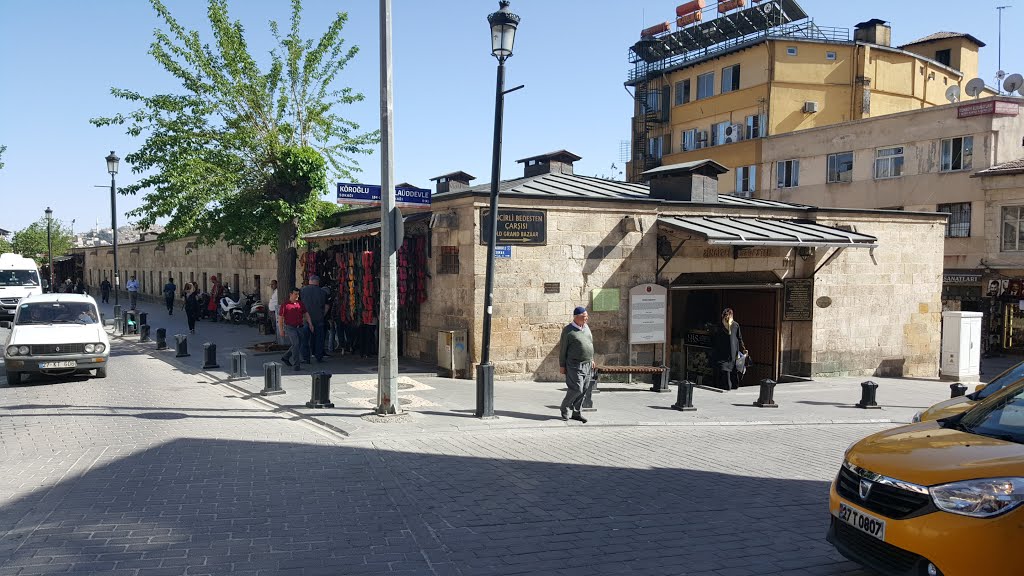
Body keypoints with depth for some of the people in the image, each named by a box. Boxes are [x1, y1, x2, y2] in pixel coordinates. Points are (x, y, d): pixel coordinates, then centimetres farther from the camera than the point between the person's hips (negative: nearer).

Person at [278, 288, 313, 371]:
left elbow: (306, 314, 14)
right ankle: (297, 364, -12)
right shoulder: (285, 305, -5)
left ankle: (285, 357, 34)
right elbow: (280, 318, -2)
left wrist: (310, 324, 2)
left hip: (300, 327, 6)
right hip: (290, 327, -6)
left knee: (298, 345, 12)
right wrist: (281, 330, -5)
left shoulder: (300, 303, 9)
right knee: (296, 344, -16)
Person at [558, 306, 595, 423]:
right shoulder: (568, 330, -10)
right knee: (576, 389, -11)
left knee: (584, 390, 6)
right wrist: (561, 365, -7)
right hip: (574, 365, -7)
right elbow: (562, 348, -7)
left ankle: (576, 413, 16)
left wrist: (591, 360, 19)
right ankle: (564, 408, 11)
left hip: (587, 365, 7)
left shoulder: (586, 327, 10)